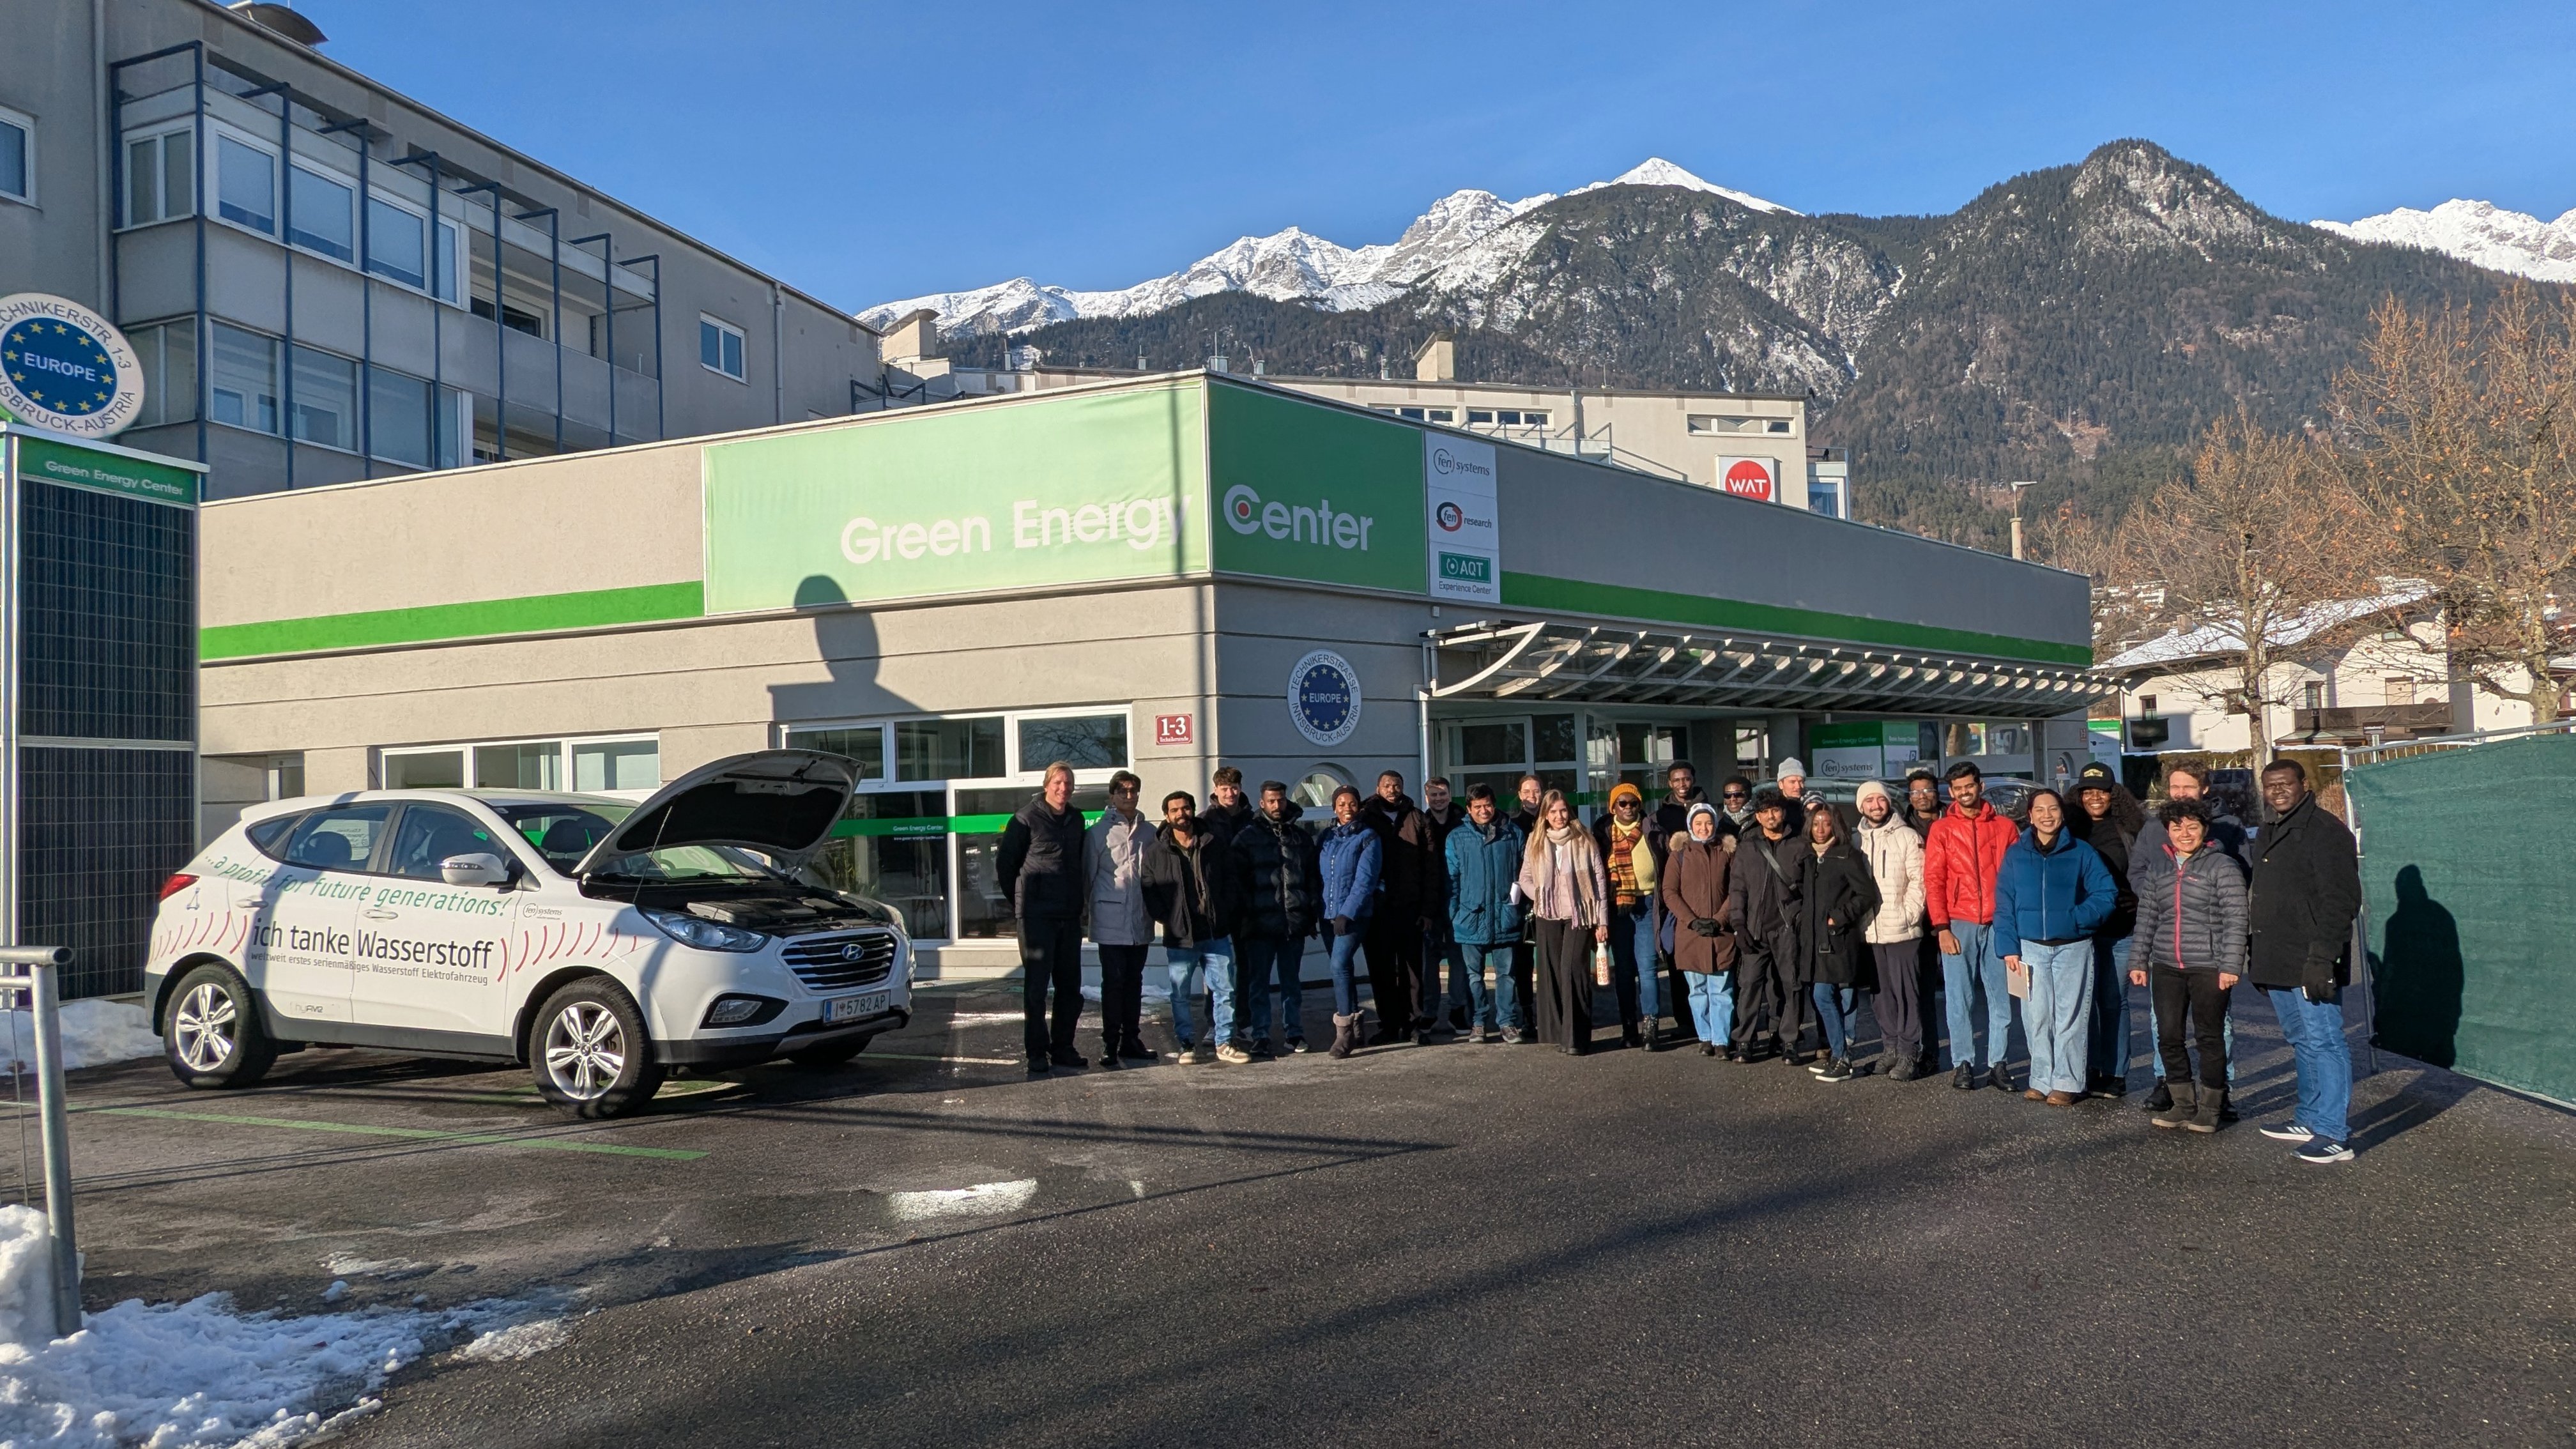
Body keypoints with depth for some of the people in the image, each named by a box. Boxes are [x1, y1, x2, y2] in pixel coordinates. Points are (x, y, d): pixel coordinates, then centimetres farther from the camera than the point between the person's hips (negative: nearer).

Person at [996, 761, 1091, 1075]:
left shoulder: (1076, 819, 11)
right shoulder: (1027, 818, -6)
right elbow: (1005, 864, -1)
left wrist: (1078, 901, 14)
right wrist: (1019, 902, 2)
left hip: (1070, 916, 6)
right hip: (1036, 916, -6)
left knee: (1070, 986, 10)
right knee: (1036, 986, -2)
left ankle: (1062, 1047, 20)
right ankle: (1037, 1053, 4)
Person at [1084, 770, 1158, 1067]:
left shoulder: (1148, 832, 11)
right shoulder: (1099, 832, 0)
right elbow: (1087, 875, 2)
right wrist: (1086, 909, 0)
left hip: (1141, 921, 4)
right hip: (1111, 921, -4)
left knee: (1134, 981, 10)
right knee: (1113, 982, -4)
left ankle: (1131, 1040, 17)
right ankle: (1110, 1043, 1)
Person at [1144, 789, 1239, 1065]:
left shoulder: (1213, 844, 4)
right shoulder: (1155, 852, 0)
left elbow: (1230, 878, 12)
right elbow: (1149, 889, 2)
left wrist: (1225, 912, 3)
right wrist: (1165, 918, -8)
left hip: (1216, 932, 1)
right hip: (1179, 937, -1)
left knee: (1224, 989, 4)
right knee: (1181, 994, 6)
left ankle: (1224, 1041, 15)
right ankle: (1186, 1044, 17)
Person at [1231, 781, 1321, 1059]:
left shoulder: (1301, 837, 12)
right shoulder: (1247, 837, 2)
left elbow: (1313, 877, 15)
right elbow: (1238, 879, -2)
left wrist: (1313, 911, 7)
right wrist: (1249, 912, -10)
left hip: (1295, 922, 3)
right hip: (1261, 922, -3)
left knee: (1292, 981, 11)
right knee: (1258, 982, 2)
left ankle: (1294, 1032, 19)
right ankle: (1260, 1037, 7)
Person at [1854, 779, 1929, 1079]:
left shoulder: (1907, 837, -2)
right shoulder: (1856, 840, 10)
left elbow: (1919, 881, -5)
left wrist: (1908, 915, -12)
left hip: (1902, 931, -4)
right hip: (1869, 931, 4)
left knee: (1906, 992, -3)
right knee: (1882, 993, 10)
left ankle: (1909, 1053, 2)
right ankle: (1890, 1046, 20)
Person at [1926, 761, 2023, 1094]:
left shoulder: (2004, 827, 8)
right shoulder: (1942, 830, 6)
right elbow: (1933, 881, 2)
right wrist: (1943, 928, -6)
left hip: (1998, 925, 1)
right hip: (1958, 925, -1)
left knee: (2001, 998, 3)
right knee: (1959, 999, 1)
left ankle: (1998, 1063, 10)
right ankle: (1963, 1063, 8)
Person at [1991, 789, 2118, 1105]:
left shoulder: (2082, 853, 2)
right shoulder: (2016, 854, 6)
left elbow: (2107, 894, -2)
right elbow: (2004, 906, 3)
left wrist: (2075, 918, -15)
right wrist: (2009, 948, -4)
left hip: (2074, 947, -2)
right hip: (2031, 948, 2)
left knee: (2070, 1018, -1)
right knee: (2036, 1017, 4)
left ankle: (2068, 1083, 7)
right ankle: (2042, 1080, 14)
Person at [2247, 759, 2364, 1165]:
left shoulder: (2325, 831, -11)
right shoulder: (2267, 836, 18)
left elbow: (2341, 900, -17)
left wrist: (2322, 956, -22)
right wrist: (2257, 957, 21)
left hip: (2311, 963, -9)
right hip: (2277, 963, 9)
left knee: (2323, 1042, -6)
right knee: (2301, 1042, 17)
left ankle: (2333, 1134, -3)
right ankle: (2311, 1120, 28)